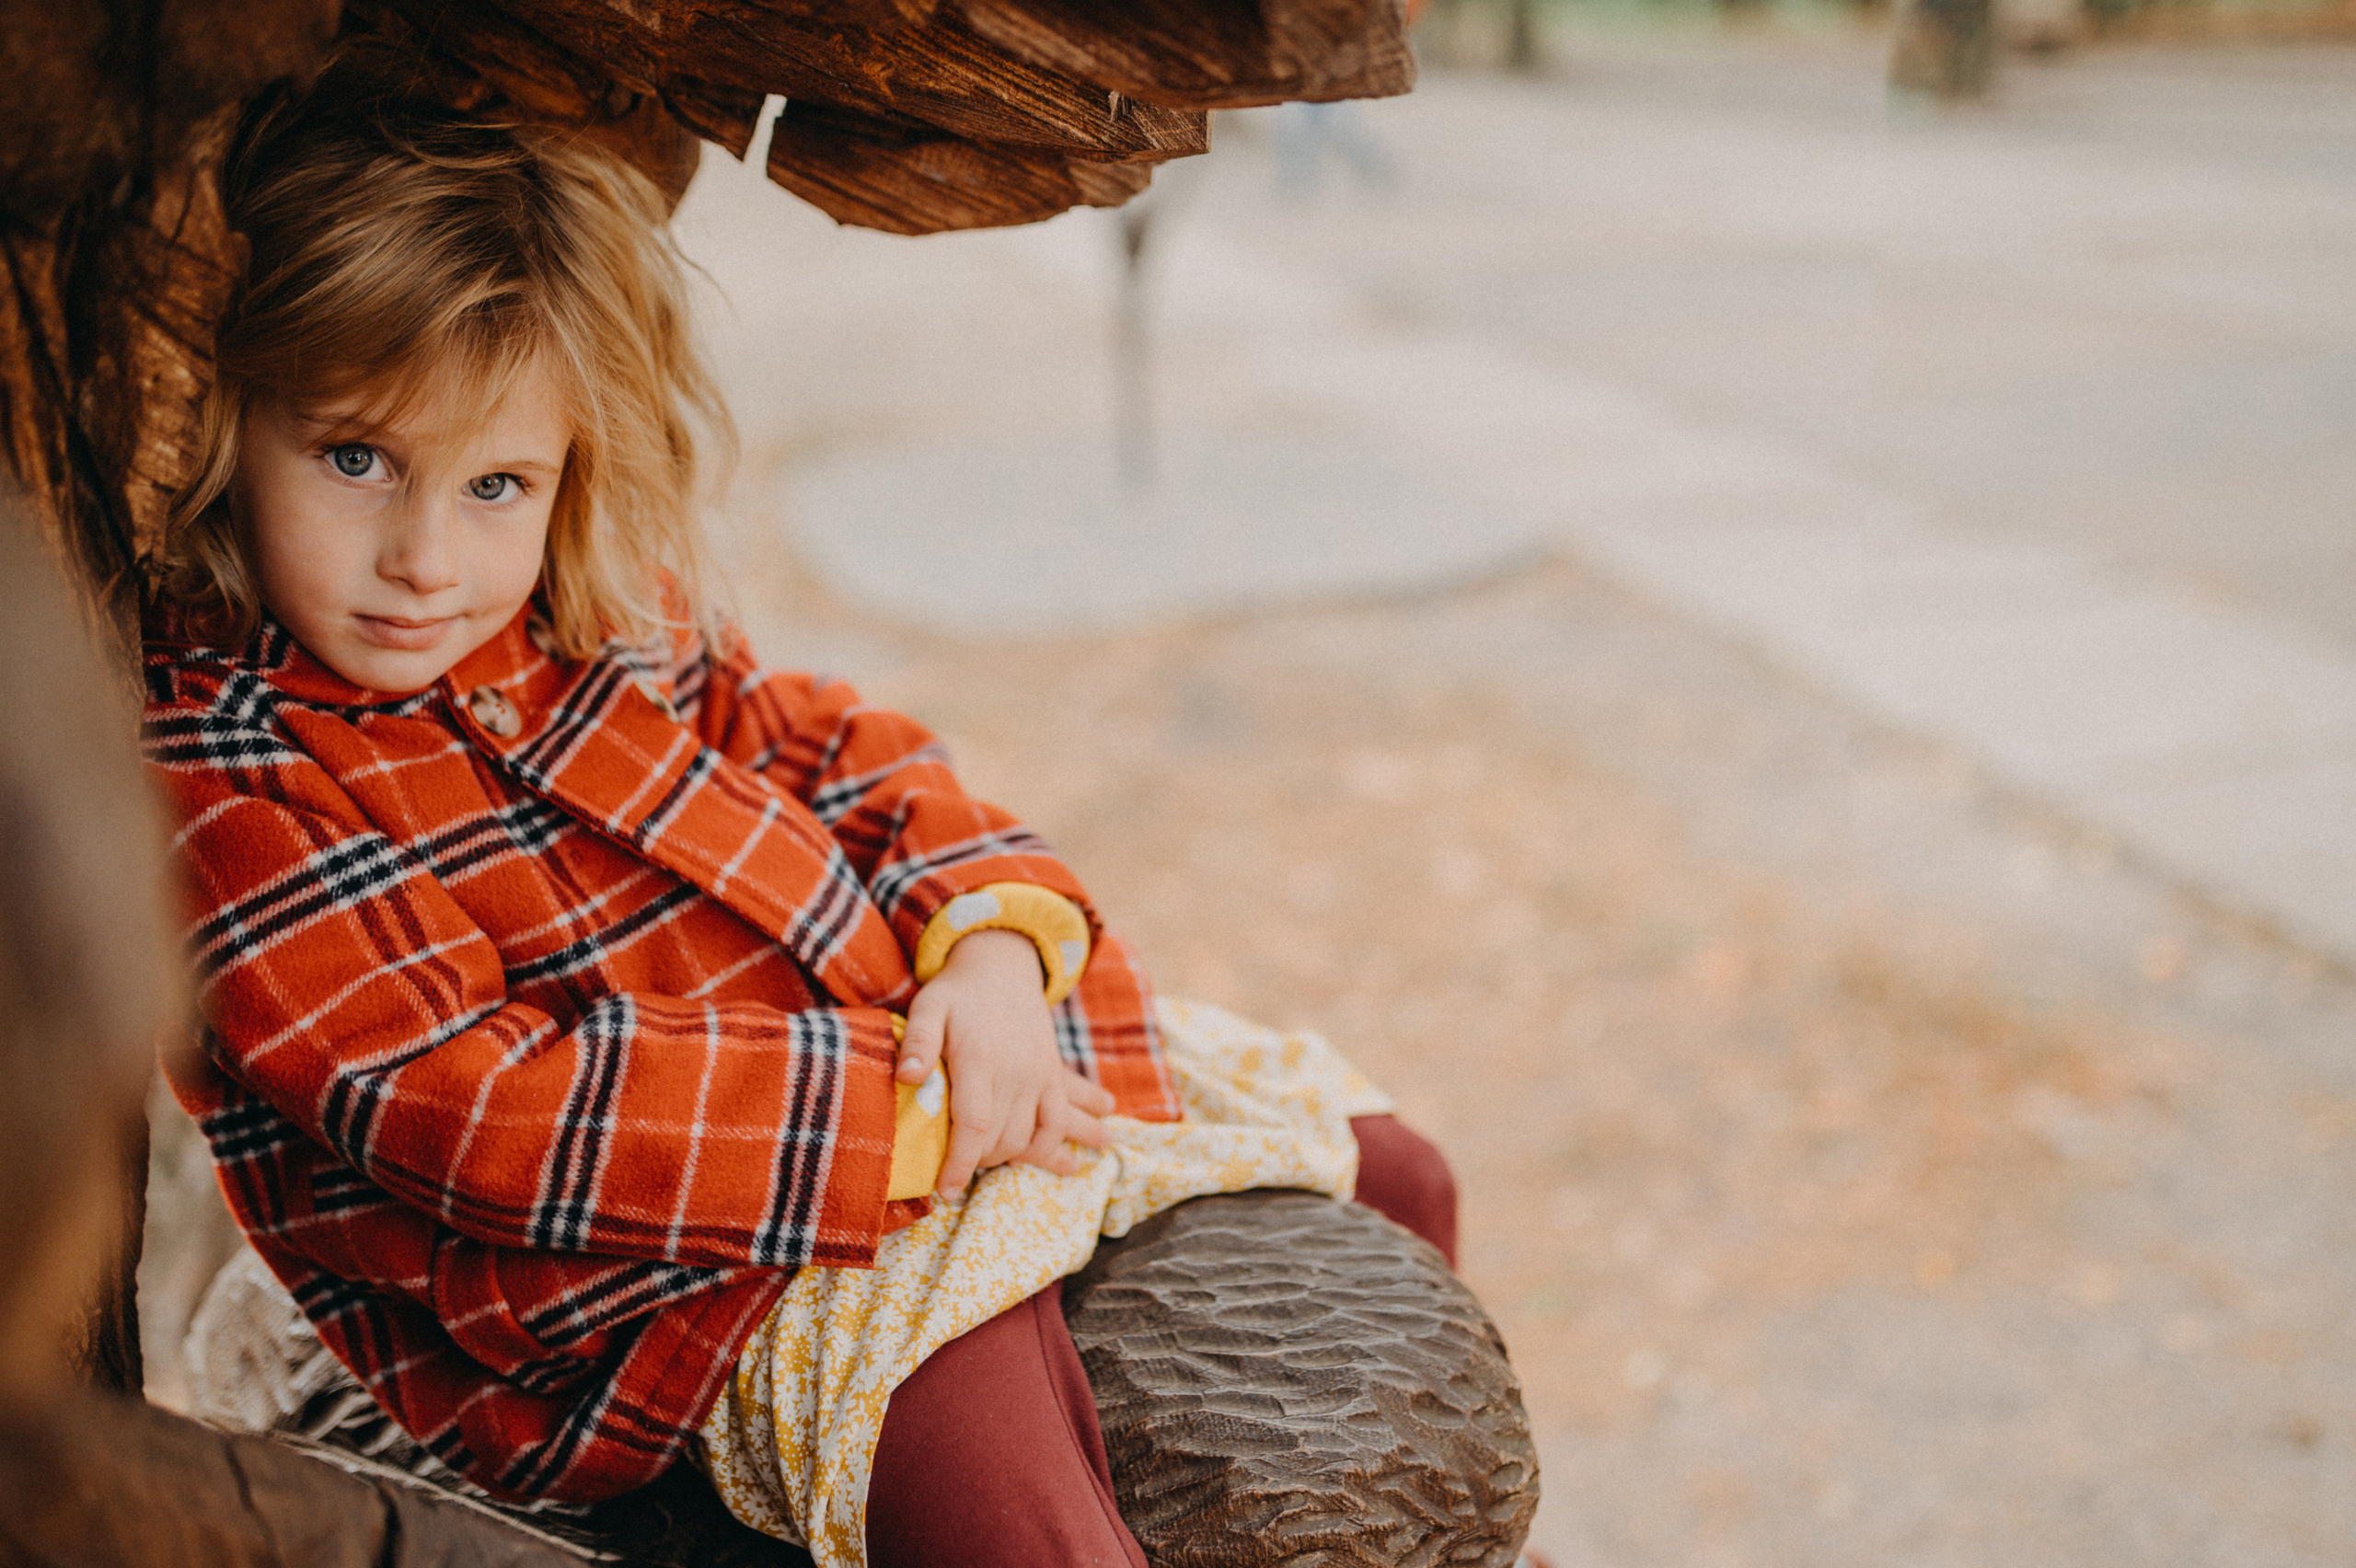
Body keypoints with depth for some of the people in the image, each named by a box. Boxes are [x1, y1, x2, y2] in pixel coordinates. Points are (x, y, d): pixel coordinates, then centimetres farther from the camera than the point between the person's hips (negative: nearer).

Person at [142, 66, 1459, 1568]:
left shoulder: (602, 616, 6)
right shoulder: (212, 776, -16)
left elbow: (839, 753, 15)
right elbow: (482, 1111, -22)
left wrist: (997, 937, -7)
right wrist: (904, 1121, -25)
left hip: (928, 1045, 8)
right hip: (692, 1278, -7)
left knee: (1383, 1176, 14)